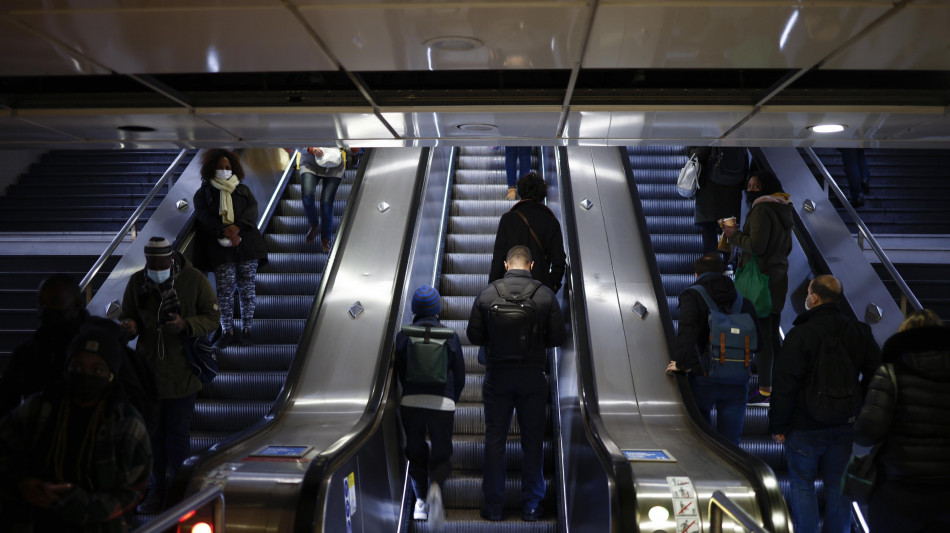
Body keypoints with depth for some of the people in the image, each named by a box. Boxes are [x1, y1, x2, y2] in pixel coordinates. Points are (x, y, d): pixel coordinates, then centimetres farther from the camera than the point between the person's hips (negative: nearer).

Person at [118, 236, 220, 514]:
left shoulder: (195, 280, -10)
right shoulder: (136, 282, 0)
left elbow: (212, 317, -6)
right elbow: (127, 316, 10)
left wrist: (186, 325, -24)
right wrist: (128, 326, -15)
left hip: (181, 373, -3)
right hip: (148, 369, 4)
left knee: (178, 435, 2)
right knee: (154, 433, 15)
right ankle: (158, 488, 32)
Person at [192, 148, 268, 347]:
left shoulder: (243, 189, 20)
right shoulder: (203, 193, 14)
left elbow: (253, 209, 3)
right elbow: (204, 217, -2)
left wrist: (238, 227, -15)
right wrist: (224, 232, -18)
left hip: (247, 246, 2)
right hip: (221, 249, -2)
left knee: (247, 289, 0)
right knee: (224, 290, -6)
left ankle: (246, 329, 10)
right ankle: (227, 331, 8)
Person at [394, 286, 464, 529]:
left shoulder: (403, 336, 3)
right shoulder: (450, 336, 4)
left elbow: (400, 372, 9)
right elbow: (460, 375, 8)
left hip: (411, 402, 1)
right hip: (443, 402, -1)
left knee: (416, 453, 18)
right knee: (441, 454, 9)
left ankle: (420, 500, 18)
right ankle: (435, 487, -19)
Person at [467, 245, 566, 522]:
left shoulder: (487, 294, -5)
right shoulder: (545, 295, -6)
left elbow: (474, 336, -1)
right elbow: (557, 337, -4)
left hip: (497, 377, 0)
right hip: (532, 377, 0)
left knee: (494, 440, 10)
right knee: (532, 441, 11)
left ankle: (494, 507, 16)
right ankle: (531, 507, 18)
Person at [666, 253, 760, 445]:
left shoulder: (691, 296, -4)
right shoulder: (742, 300, 10)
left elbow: (687, 330, -22)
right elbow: (757, 339, 7)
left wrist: (682, 363, -20)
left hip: (703, 379, -3)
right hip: (737, 382, 3)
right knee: (730, 441, 10)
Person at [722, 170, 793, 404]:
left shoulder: (761, 210, -16)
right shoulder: (783, 210, 14)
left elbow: (756, 246, -22)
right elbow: (787, 248, 20)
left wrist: (734, 235, -8)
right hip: (778, 278, 10)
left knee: (761, 335, -4)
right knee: (773, 334, 17)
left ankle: (764, 390, 2)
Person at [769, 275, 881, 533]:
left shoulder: (799, 336, -17)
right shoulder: (860, 333, 2)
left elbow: (785, 387, -17)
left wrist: (778, 425, -8)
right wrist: (861, 413, 17)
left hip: (805, 427, -5)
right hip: (845, 425, 6)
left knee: (802, 484, 8)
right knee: (837, 484, 17)